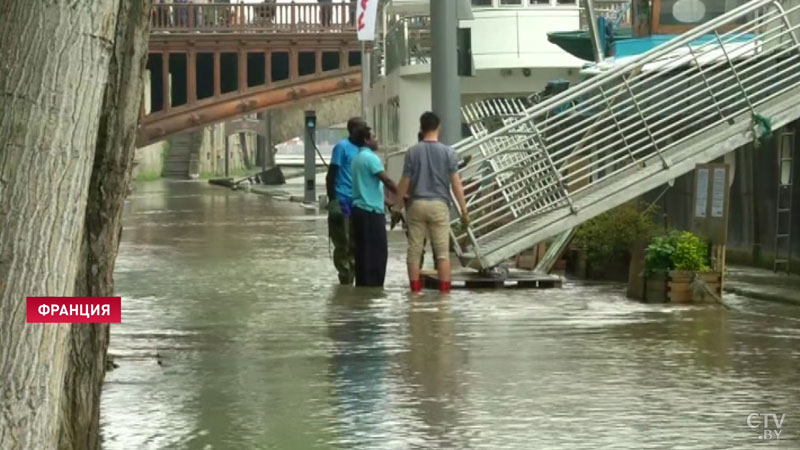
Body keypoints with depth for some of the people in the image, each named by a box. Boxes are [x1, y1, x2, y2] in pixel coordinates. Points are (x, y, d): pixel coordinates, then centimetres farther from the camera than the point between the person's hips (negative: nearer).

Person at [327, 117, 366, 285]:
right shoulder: (342, 147, -5)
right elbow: (331, 175, -8)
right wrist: (332, 201, -15)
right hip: (343, 203, -7)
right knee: (343, 244, -3)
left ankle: (350, 280, 12)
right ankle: (345, 280, 0)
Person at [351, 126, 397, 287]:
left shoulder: (358, 159, 18)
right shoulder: (370, 158, -11)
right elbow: (386, 180, -18)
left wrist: (386, 201, 24)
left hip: (360, 209, 10)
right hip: (371, 211, -10)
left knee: (363, 251, 10)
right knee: (377, 252, -8)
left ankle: (362, 286, 11)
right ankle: (373, 287, -10)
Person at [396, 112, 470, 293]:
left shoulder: (412, 152, 0)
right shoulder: (447, 153, -2)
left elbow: (405, 183, 1)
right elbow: (456, 184, -3)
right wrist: (464, 210, 3)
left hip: (417, 205, 1)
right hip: (439, 205, -1)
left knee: (414, 250, 6)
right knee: (442, 251, 1)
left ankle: (415, 290, 7)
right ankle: (444, 290, -3)